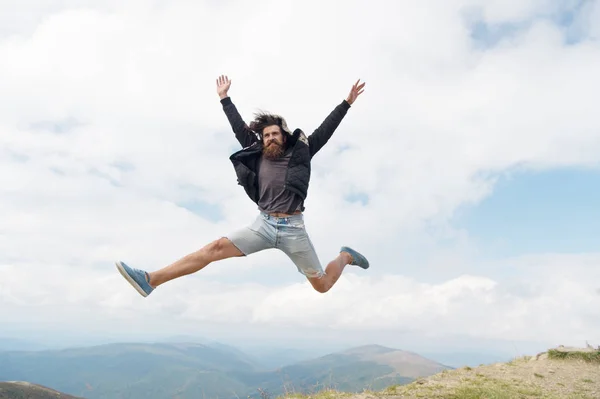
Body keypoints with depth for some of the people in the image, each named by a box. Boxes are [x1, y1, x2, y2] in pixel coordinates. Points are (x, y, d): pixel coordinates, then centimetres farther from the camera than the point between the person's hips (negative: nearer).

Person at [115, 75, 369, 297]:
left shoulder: (299, 154, 5)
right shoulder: (258, 155, 10)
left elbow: (325, 131, 6)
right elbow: (239, 129, 18)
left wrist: (347, 102, 7)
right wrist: (224, 98, 23)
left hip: (293, 229, -2)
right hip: (263, 224, 2)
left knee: (322, 285, 5)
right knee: (216, 247, -14)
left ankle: (345, 256, 38)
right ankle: (151, 280, -21)